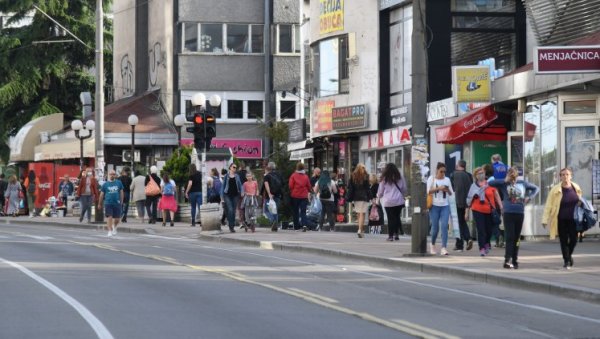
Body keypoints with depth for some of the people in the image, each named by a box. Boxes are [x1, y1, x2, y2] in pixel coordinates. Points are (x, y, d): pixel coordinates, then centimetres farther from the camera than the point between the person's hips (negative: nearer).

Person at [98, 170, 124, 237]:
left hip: (117, 203, 1)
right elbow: (101, 194, 10)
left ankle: (114, 227, 34)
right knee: (109, 217, -8)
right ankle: (110, 231, -1)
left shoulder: (119, 183, 7)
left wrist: (121, 202, 9)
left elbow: (121, 193, 13)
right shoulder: (105, 184, 4)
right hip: (108, 203, -1)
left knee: (117, 218, 5)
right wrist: (100, 204, 13)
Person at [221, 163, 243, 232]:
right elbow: (223, 186, 8)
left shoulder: (237, 176, 9)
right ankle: (231, 226, -11)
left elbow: (240, 185, 8)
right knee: (230, 210, -15)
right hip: (228, 195, -3)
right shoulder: (226, 176, 4)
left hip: (235, 195, 3)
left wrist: (242, 192, -11)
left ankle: (232, 225, 16)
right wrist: (222, 196, 4)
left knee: (234, 211, 6)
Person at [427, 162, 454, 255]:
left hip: (445, 206, 2)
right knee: (435, 227, 1)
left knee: (444, 226, -12)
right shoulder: (431, 179, 3)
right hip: (434, 206, -2)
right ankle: (432, 244, 27)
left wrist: (447, 190, -8)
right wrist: (438, 188, -17)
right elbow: (428, 191, -6)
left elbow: (451, 193, 14)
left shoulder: (447, 179, 11)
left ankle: (444, 248, -15)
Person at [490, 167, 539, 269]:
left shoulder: (522, 183, 8)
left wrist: (529, 197, 4)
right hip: (508, 213, -3)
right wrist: (505, 181, -11)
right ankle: (507, 260, -15)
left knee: (516, 238, 8)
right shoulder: (504, 184, 1)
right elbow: (490, 183, -10)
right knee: (509, 237, -11)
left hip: (520, 213, 3)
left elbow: (535, 188, 21)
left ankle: (514, 261, 14)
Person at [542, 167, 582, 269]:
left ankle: (569, 255, 29)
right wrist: (545, 219, -10)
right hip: (561, 220, -3)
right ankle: (567, 261, 10)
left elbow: (580, 202, 18)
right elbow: (548, 205, -5)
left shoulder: (576, 188, 5)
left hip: (573, 220, 3)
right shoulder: (556, 190, -6)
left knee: (574, 239, 0)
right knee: (564, 241, 0)